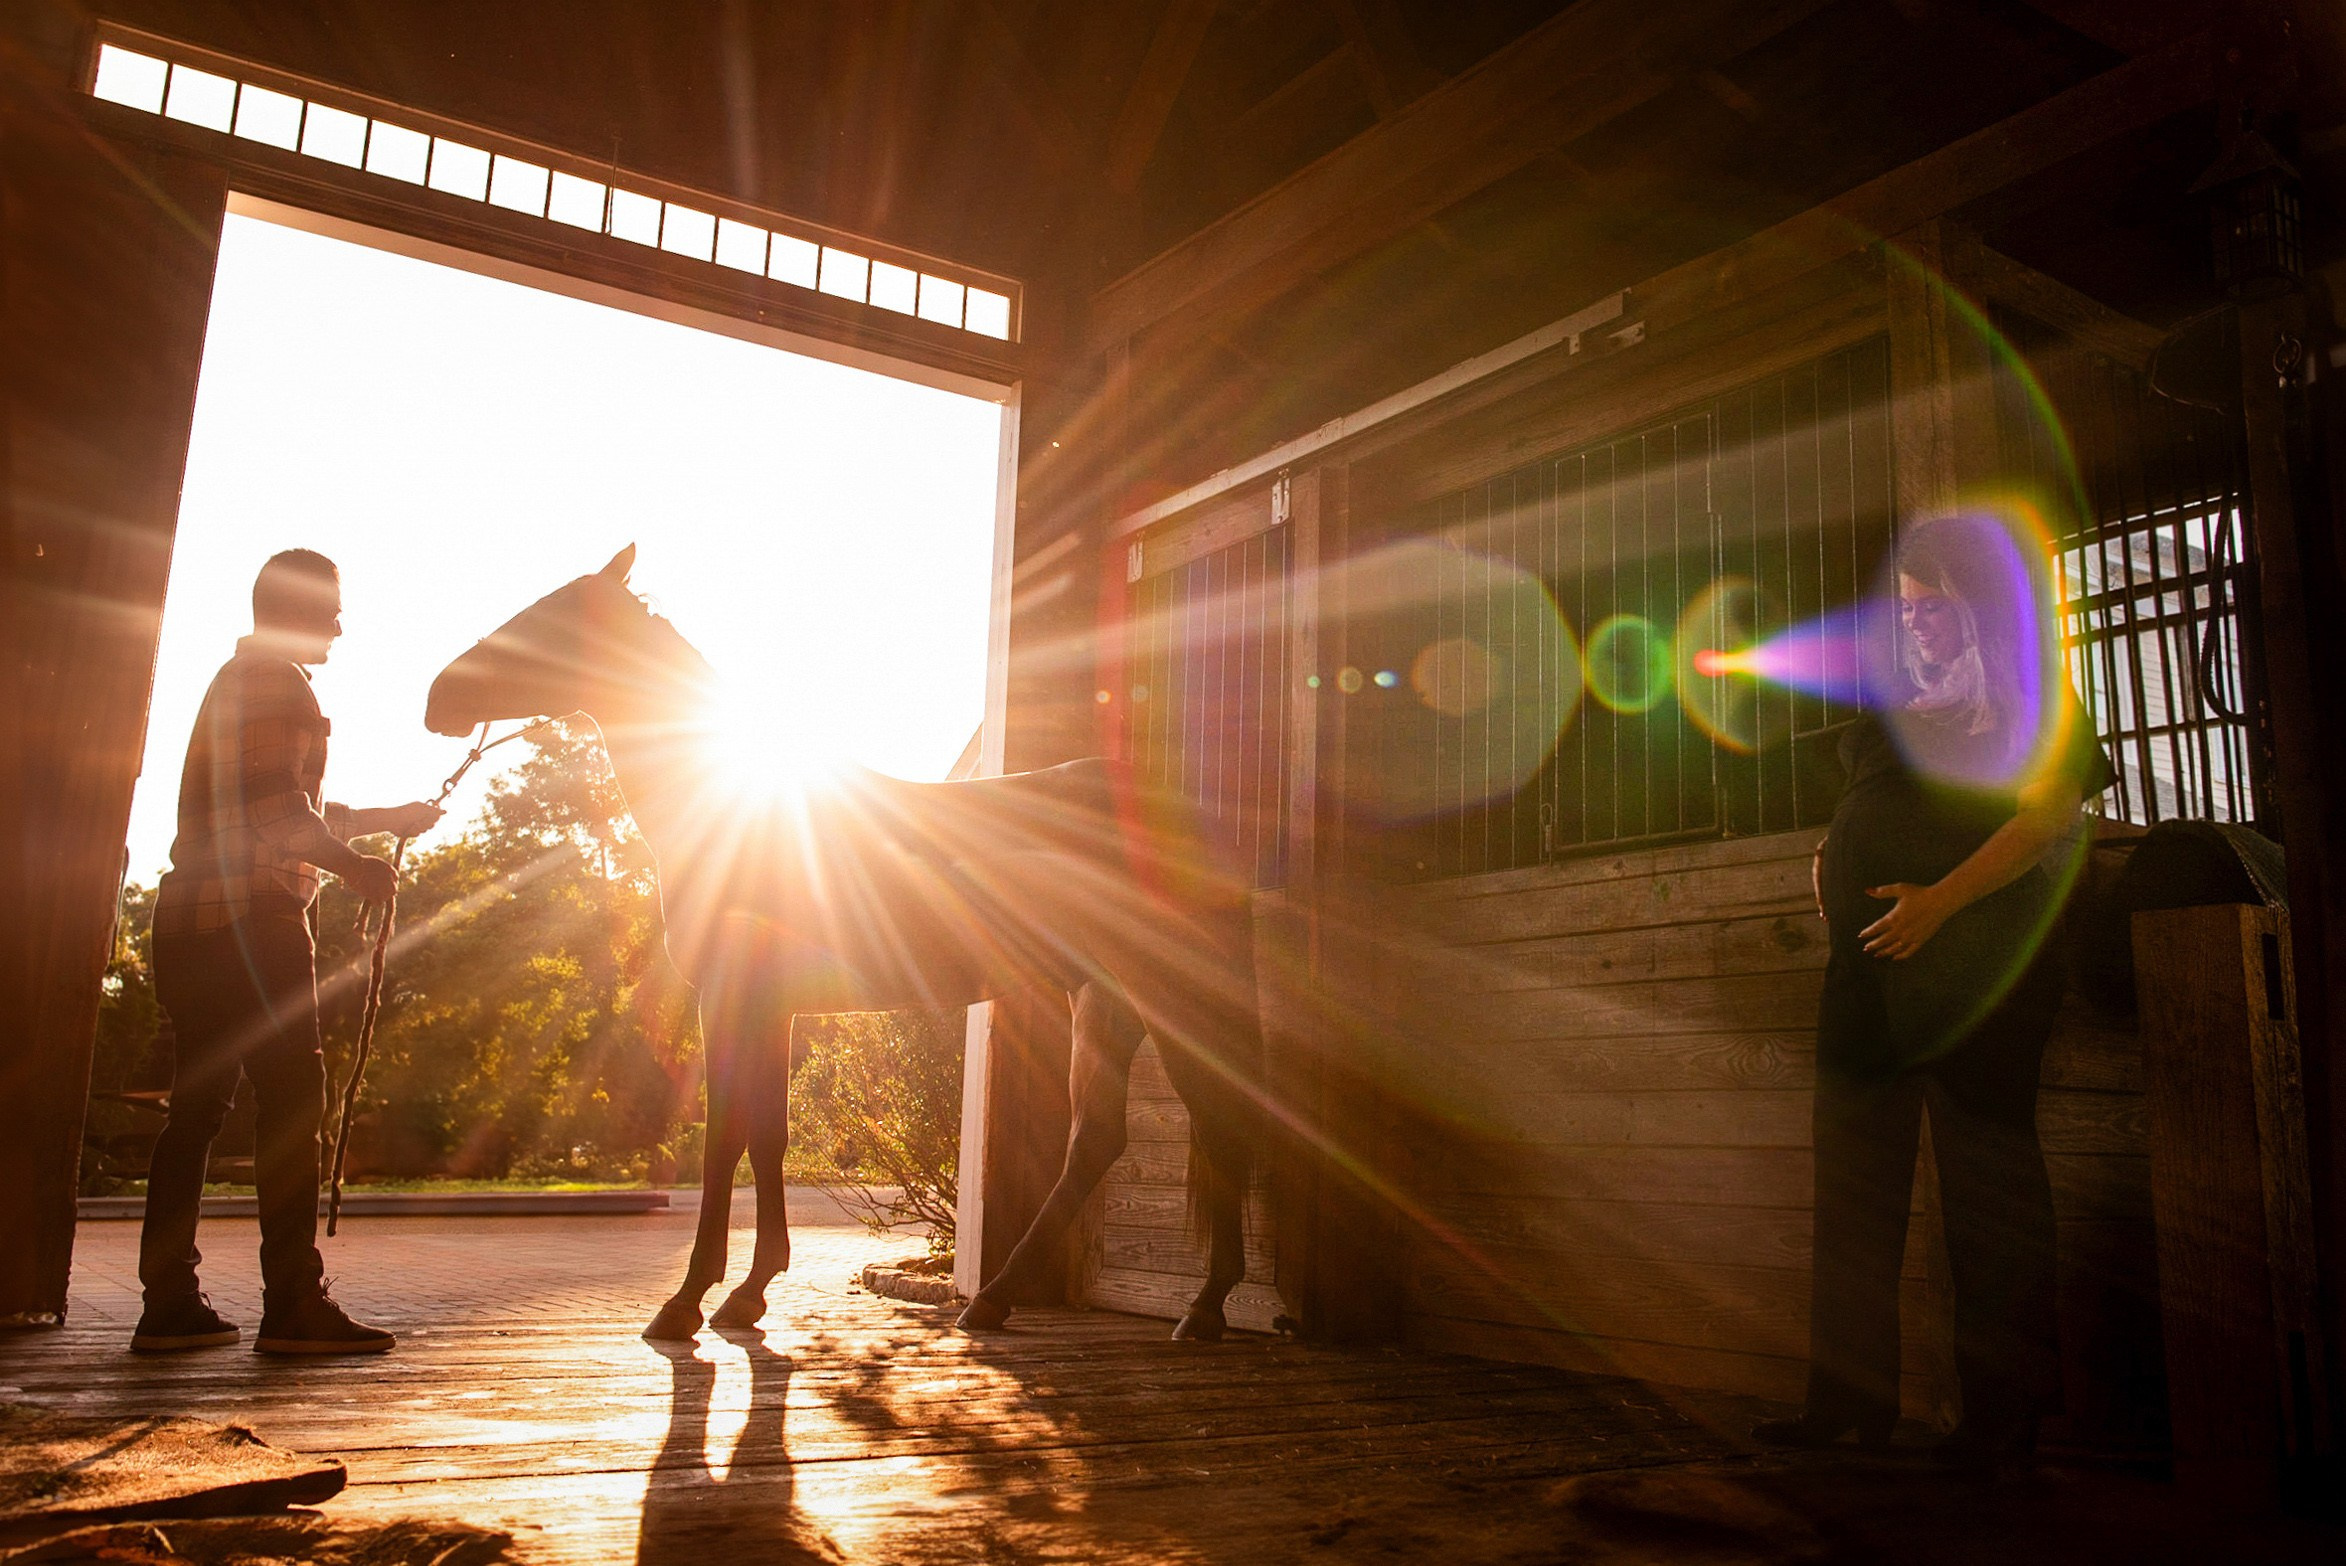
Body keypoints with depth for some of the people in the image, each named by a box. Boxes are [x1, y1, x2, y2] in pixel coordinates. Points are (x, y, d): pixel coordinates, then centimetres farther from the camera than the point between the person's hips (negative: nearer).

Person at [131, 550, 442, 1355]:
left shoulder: (232, 680, 26)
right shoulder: (276, 682, -5)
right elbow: (274, 808, -18)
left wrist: (388, 818, 37)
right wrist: (354, 863, -9)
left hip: (192, 917, 10)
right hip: (251, 913, -10)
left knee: (197, 1105, 9)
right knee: (290, 1097, -9)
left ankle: (169, 1303, 11)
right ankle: (293, 1303, -10)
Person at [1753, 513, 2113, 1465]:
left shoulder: (2026, 698, 2)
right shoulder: (1908, 706, 22)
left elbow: (2046, 814, -12)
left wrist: (1939, 900, -21)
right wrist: (1832, 863, 8)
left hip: (1972, 955, -7)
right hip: (1873, 962, 7)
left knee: (1984, 1168, -4)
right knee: (1855, 1172, 6)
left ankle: (2004, 1407, 7)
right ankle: (1849, 1399, 13)